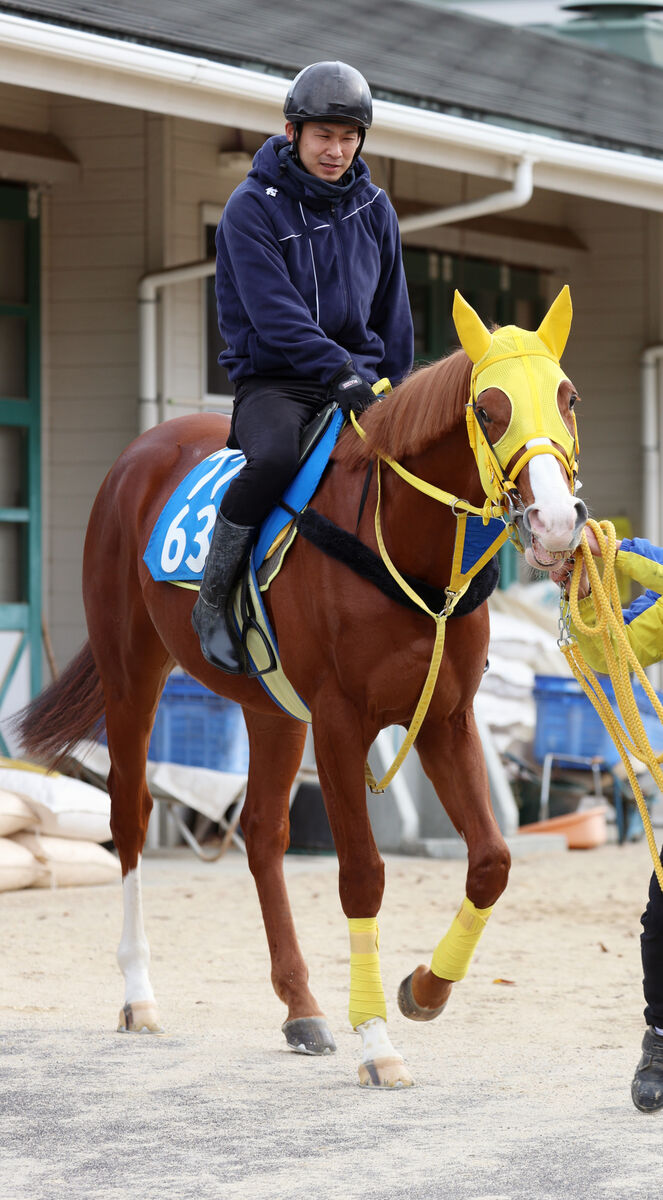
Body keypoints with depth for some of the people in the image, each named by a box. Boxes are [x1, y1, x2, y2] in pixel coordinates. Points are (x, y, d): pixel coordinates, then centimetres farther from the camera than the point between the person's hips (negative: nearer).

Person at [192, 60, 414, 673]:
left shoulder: (373, 208, 10)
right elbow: (275, 312, -18)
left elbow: (393, 315, 18)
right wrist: (336, 370, -28)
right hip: (272, 379, -5)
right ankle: (211, 600, -18)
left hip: (358, 375, 5)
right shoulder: (253, 208, -6)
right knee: (274, 458, -36)